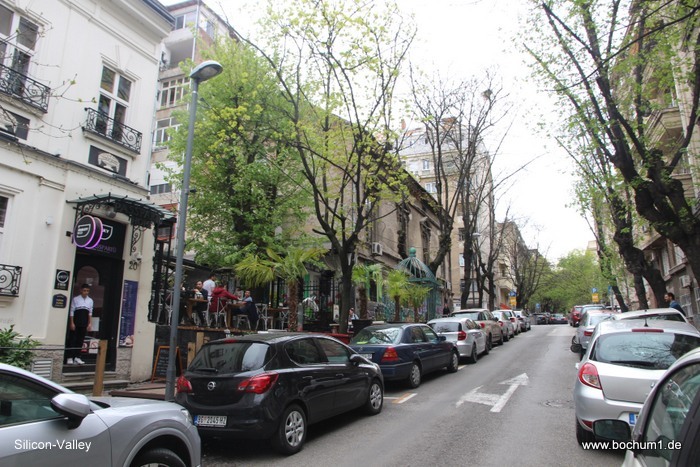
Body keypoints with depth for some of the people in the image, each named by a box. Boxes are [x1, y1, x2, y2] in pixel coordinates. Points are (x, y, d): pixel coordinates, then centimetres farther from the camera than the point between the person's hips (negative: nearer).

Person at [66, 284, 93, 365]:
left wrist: (90, 323, 4)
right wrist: (72, 323, -8)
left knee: (80, 340, 6)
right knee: (72, 339, -2)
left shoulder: (90, 301, 9)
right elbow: (72, 311, -3)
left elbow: (90, 313, 10)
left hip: (84, 323, 3)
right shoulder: (75, 299, -1)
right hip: (76, 321, -3)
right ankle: (70, 358, 3)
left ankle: (77, 357, 11)